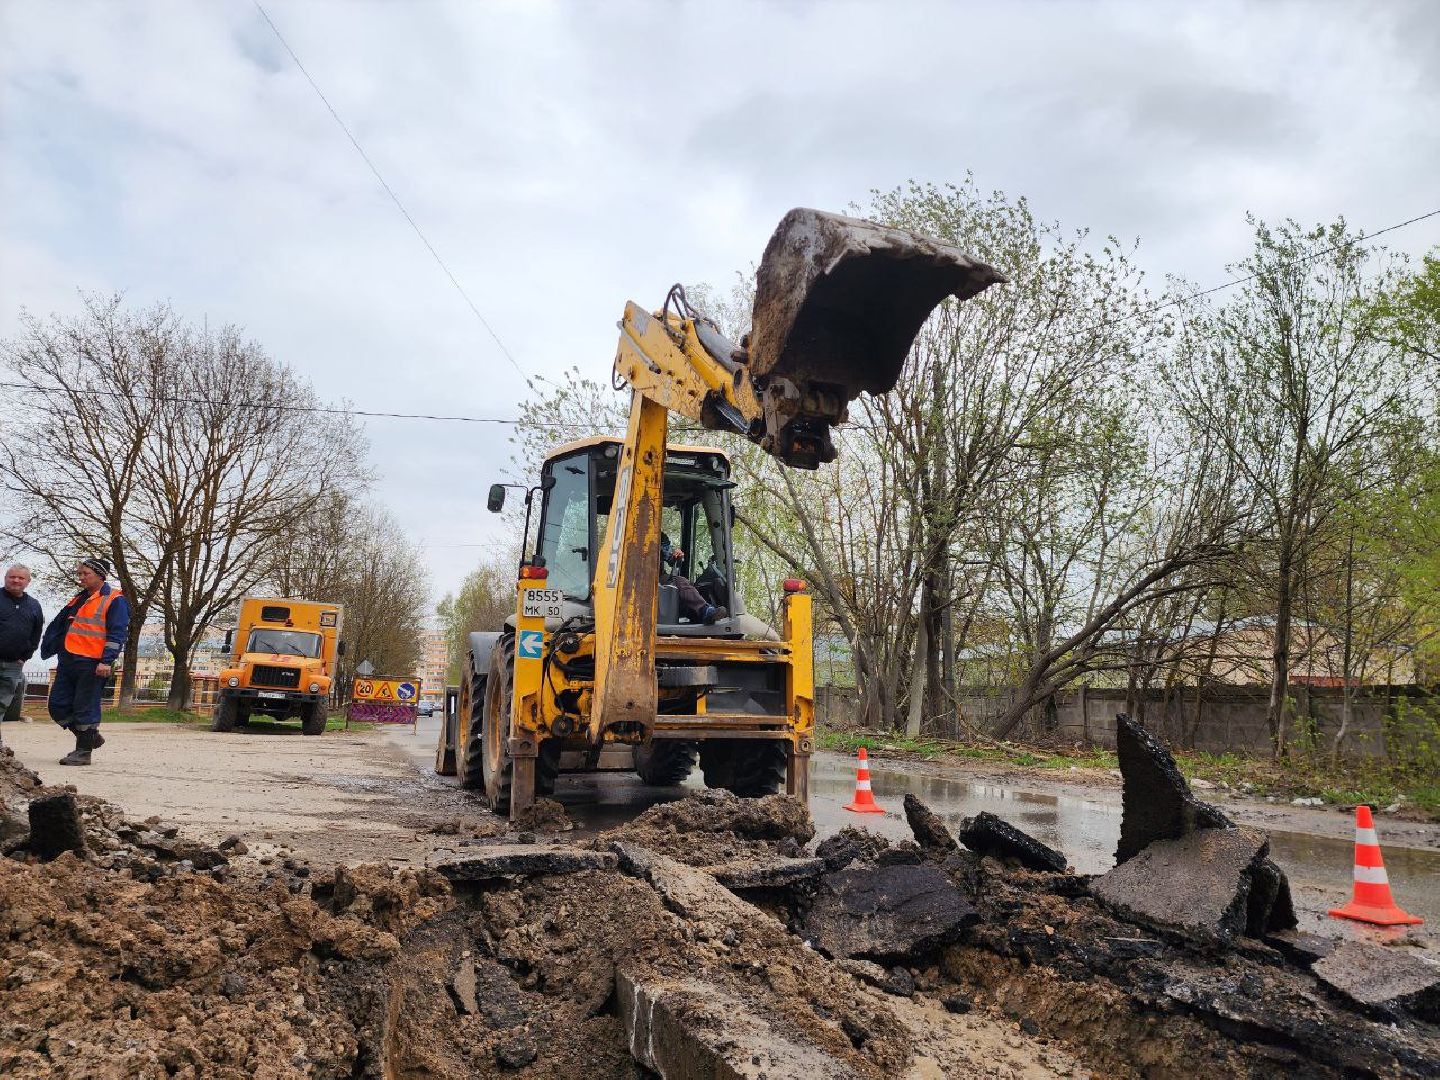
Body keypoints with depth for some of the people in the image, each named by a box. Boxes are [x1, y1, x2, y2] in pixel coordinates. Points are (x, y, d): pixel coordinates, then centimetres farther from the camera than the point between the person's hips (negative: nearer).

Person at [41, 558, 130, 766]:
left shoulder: (114, 600, -5)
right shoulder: (78, 600, 19)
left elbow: (117, 634, -13)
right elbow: (58, 626, 28)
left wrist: (106, 661, -20)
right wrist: (50, 648, 20)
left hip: (93, 664, -9)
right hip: (68, 662, 9)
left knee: (85, 708, -3)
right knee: (58, 706, 9)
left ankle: (83, 751, 7)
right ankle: (91, 738, 23)